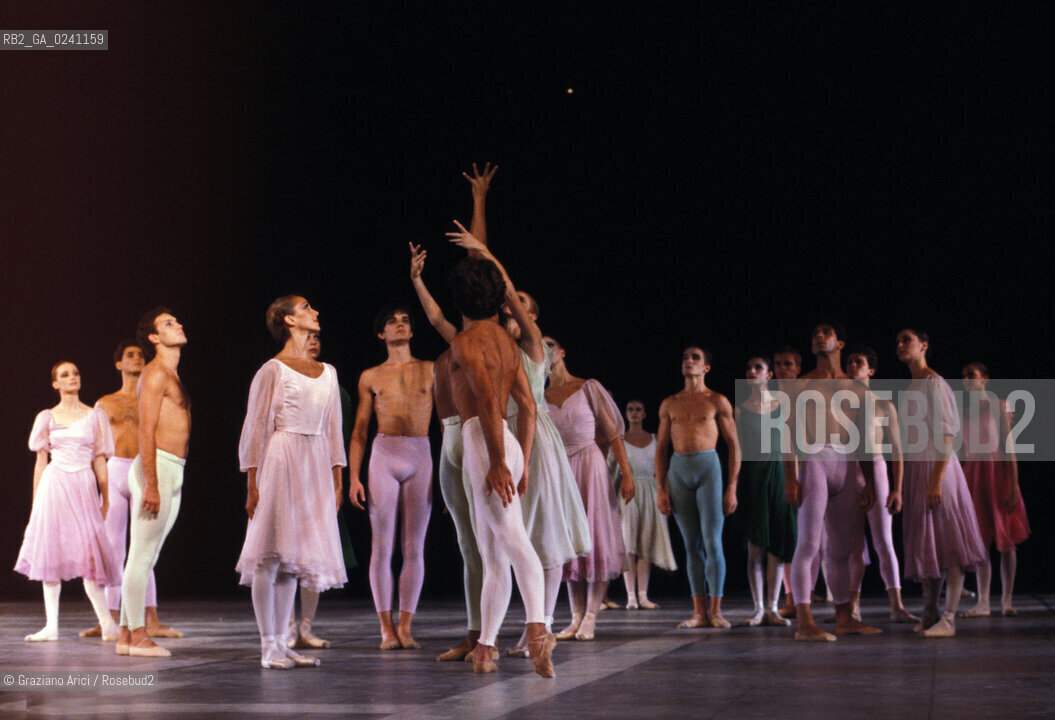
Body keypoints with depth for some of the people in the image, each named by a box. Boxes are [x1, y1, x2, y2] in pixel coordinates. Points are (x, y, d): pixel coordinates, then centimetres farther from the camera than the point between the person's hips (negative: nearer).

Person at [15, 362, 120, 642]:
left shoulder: (95, 416, 8)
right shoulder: (47, 418, 9)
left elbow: (100, 460, 8)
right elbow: (41, 461, 12)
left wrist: (105, 499, 4)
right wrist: (36, 500, 8)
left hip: (84, 486, -1)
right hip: (54, 484, 1)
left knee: (88, 551, -11)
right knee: (51, 552, 0)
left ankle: (107, 622, -7)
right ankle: (51, 626, 5)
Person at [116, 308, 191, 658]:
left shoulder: (172, 376, 21)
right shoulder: (155, 373, -8)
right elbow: (146, 431, -15)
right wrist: (152, 484, -21)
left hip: (173, 472, 9)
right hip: (156, 468, -9)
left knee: (145, 558, 9)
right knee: (141, 556, -7)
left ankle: (127, 635, 12)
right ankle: (137, 636, -7)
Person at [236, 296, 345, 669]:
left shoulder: (327, 372, 14)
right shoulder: (272, 370, -4)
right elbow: (255, 426, -5)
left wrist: (337, 478, 13)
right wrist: (252, 482, -9)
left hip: (315, 465, 6)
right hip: (281, 460, -6)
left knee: (293, 554, 7)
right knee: (270, 554, -5)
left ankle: (282, 642, 11)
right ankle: (269, 646, -2)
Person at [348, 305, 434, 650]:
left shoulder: (430, 371, 11)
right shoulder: (371, 377, 12)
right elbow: (359, 432, 12)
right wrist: (353, 477, 3)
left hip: (421, 458, 0)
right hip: (383, 457, 0)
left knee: (414, 548, -1)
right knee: (382, 546, -3)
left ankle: (405, 626, 4)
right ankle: (386, 627, 1)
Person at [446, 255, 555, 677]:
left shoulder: (466, 341, -7)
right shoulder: (505, 341, 19)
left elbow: (488, 400, -19)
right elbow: (527, 406, 18)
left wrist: (498, 461, -21)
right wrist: (522, 464, 20)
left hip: (483, 442, -9)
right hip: (506, 449, 9)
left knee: (512, 539, -24)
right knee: (492, 555, 11)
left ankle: (538, 629, -40)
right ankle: (486, 647, 16)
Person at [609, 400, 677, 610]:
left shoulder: (655, 440, 12)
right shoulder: (619, 440, 6)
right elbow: (609, 470, 2)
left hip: (649, 492, 2)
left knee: (646, 545, 0)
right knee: (629, 544, -7)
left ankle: (643, 596, 2)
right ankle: (631, 596, -7)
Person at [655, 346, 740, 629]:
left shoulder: (717, 402, 5)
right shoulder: (670, 404, 14)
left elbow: (734, 445, 4)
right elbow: (661, 448, 15)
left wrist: (732, 488, -4)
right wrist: (661, 489, 5)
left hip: (708, 467, -3)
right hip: (678, 470, 3)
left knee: (712, 542, -9)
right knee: (692, 545, 3)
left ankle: (715, 611, -6)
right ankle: (699, 613, 3)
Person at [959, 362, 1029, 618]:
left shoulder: (999, 407, -2)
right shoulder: (965, 413, 12)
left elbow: (1008, 447, -6)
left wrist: (1014, 484, -12)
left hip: (997, 472, -4)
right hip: (972, 475, 4)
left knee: (1005, 541, 0)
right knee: (979, 542, 2)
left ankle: (1007, 600, 6)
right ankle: (983, 603, 3)